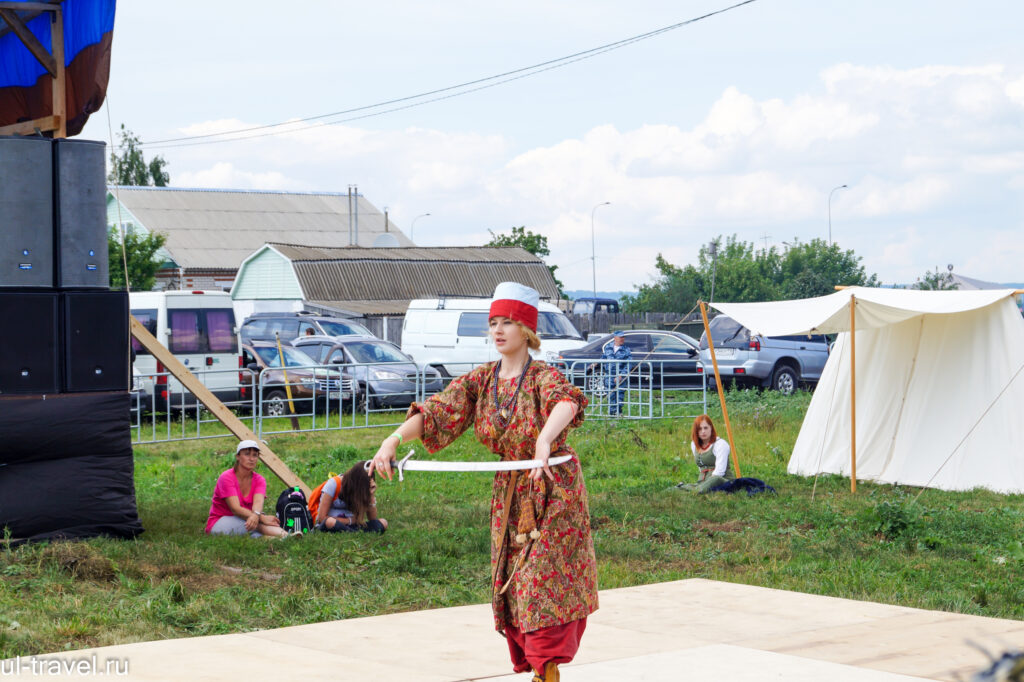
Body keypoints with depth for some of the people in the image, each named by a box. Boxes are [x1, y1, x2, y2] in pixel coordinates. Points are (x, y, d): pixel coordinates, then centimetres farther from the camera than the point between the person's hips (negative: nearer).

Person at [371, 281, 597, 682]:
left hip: (553, 495, -5)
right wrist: (394, 439, -31)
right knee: (512, 587, 8)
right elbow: (436, 413, -12)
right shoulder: (480, 380, -2)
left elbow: (567, 401, -41)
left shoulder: (543, 378, -17)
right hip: (508, 496, 6)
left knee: (543, 588, -10)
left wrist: (545, 440, -62)